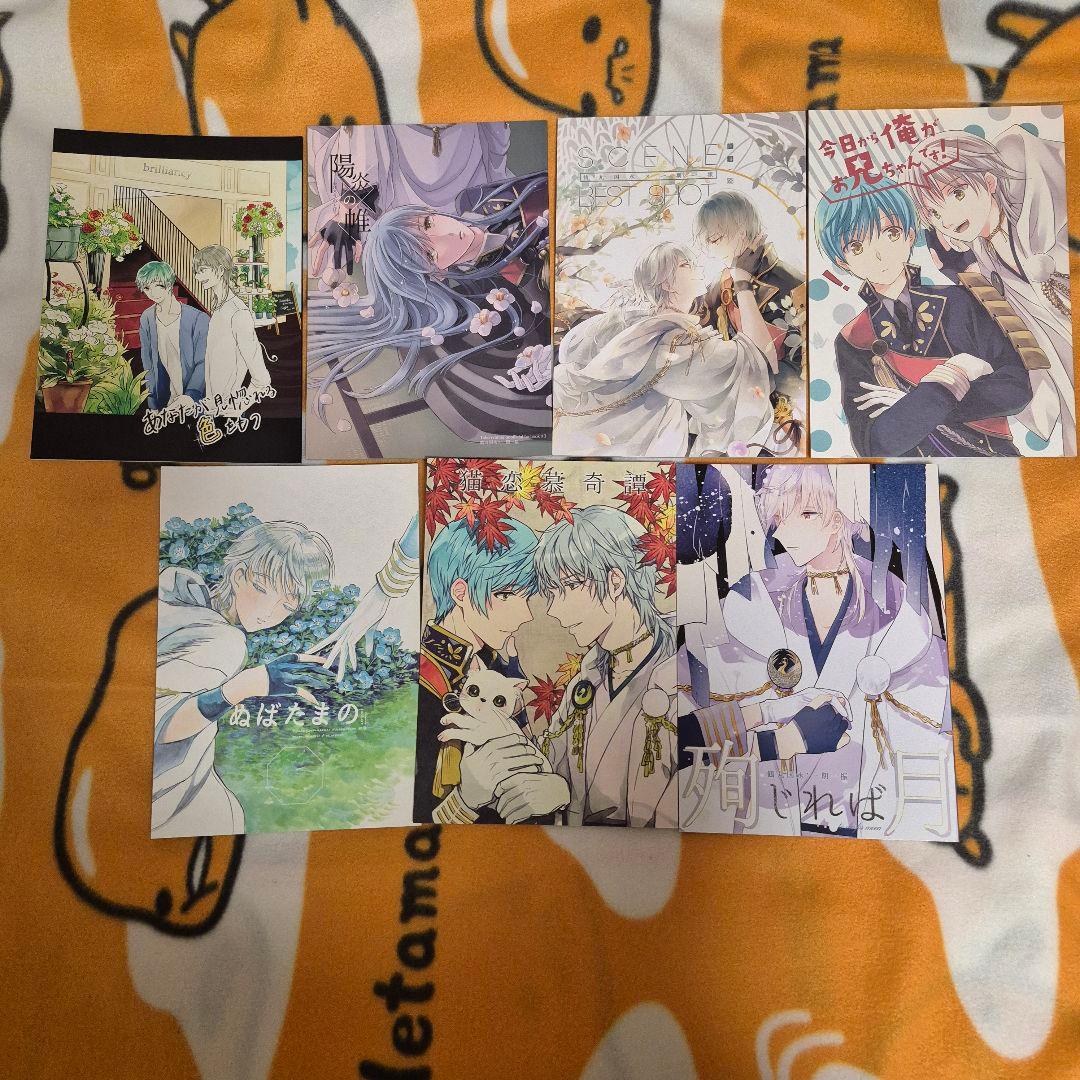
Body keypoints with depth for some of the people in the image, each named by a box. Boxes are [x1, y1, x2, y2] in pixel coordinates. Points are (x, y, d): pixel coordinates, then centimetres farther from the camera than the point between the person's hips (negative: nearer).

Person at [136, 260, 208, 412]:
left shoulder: (198, 319, -13)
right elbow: (148, 364, 6)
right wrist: (153, 403, 1)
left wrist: (191, 395, -23)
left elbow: (202, 364, -12)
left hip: (195, 400, -4)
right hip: (165, 400, 4)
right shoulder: (146, 319, 2)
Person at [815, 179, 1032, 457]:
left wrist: (912, 404, -12)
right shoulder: (851, 342, -1)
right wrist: (956, 372, -12)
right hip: (917, 455, 0)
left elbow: (1017, 387, -3)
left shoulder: (956, 301, 3)